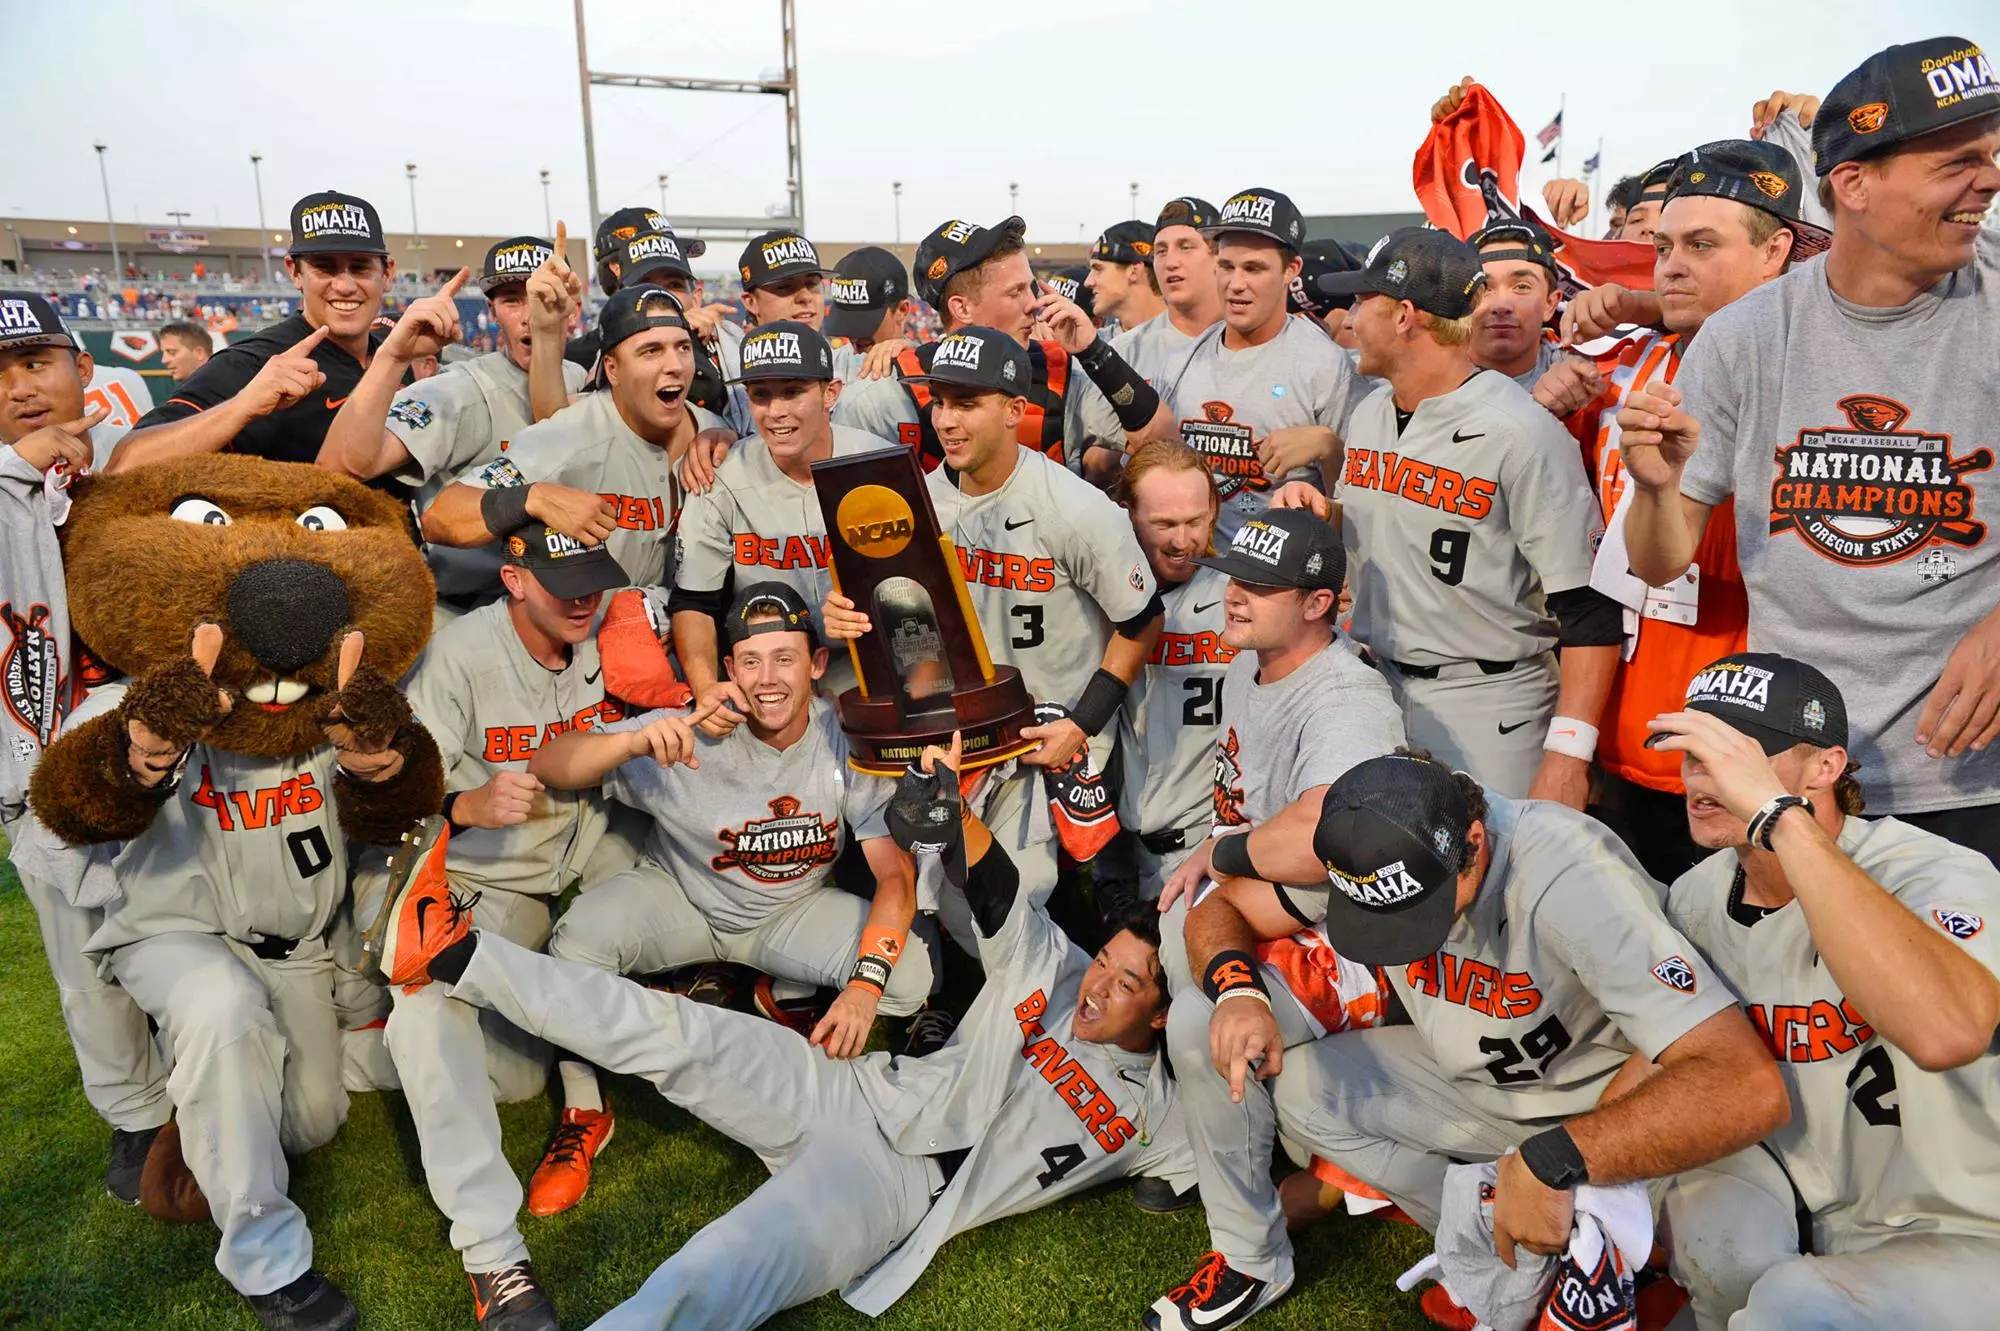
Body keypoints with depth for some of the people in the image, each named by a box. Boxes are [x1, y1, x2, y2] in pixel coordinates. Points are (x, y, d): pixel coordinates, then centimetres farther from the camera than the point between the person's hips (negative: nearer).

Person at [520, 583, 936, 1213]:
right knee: (578, 936, -30)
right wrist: (636, 740, -47)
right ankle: (584, 1116, -3)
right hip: (678, 897, -1)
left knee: (909, 975, -22)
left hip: (794, 909, 1)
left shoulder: (848, 741, -20)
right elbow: (545, 766, -27)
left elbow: (895, 874, -20)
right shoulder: (694, 734, -23)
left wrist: (866, 983, -35)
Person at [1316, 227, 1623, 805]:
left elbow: (1590, 609, -18)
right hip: (1371, 691, 7)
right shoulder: (1369, 413, 10)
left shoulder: (1520, 432, -15)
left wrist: (1567, 755, -23)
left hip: (1487, 712, -7)